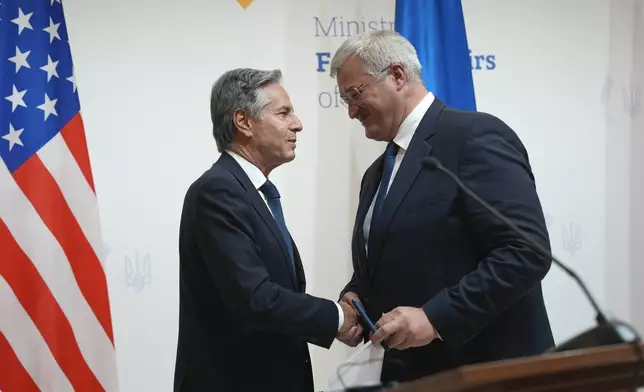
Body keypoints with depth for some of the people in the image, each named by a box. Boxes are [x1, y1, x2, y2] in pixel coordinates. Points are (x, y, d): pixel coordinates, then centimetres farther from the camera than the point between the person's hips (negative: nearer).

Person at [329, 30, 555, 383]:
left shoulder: (476, 135, -12)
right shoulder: (377, 174, 14)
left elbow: (527, 251, -20)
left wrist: (435, 317, -22)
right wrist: (355, 298, 1)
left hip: (488, 370, -7)